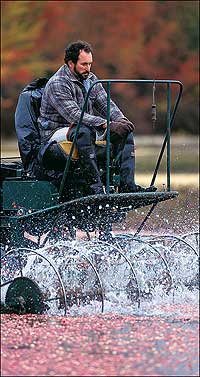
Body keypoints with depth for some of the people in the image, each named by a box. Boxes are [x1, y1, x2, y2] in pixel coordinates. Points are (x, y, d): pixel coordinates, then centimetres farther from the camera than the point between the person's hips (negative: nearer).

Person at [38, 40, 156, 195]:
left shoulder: (90, 79, 10)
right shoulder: (57, 84, -17)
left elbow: (106, 104, 7)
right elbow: (74, 115, -28)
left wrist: (121, 119, -16)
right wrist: (106, 124, -35)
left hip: (87, 128, 8)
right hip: (56, 131, -8)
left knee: (125, 131, -7)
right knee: (84, 131, -40)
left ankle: (127, 185, -17)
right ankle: (95, 186, -41)